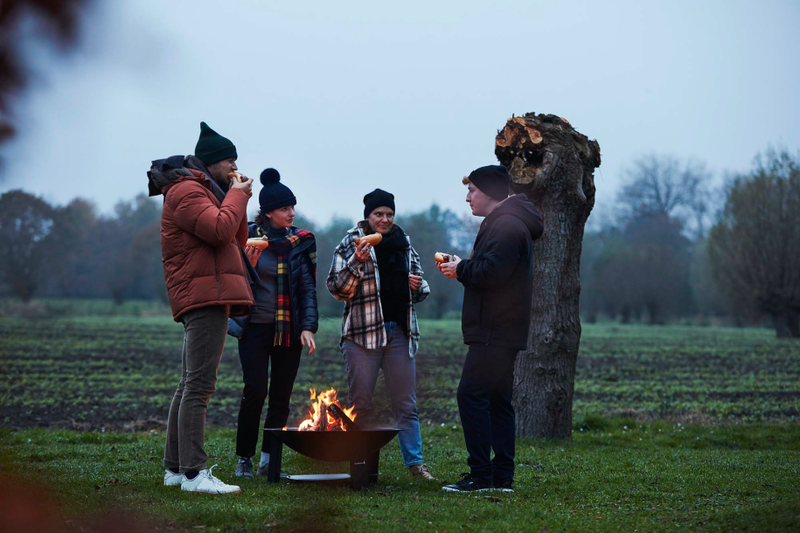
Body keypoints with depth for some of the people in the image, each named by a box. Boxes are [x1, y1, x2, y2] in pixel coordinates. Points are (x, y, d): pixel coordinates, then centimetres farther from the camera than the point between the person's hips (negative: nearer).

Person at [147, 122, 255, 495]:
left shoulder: (201, 191, 26)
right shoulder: (186, 191, -8)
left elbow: (237, 241, 23)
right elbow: (220, 230, -22)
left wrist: (238, 200, 12)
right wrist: (237, 196, -7)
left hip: (207, 299, 11)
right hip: (204, 295, -11)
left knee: (190, 386, 12)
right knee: (199, 386, -15)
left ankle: (175, 468, 16)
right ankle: (193, 473, -19)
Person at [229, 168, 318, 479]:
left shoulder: (301, 241, 5)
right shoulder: (248, 237, -1)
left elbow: (309, 288, 4)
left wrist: (308, 326, -7)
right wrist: (248, 263, -16)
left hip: (290, 329, 3)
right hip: (255, 326, -2)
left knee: (281, 396, 1)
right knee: (255, 390, -12)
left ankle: (269, 459, 9)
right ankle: (244, 458, 2)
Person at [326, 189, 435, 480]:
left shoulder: (404, 245, 14)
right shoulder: (350, 244, 1)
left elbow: (420, 289, 25)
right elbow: (336, 288, -4)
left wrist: (418, 287, 2)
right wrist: (357, 263, -18)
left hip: (400, 330, 4)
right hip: (363, 332, -3)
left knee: (406, 403, 4)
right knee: (361, 402, 1)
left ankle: (415, 462, 7)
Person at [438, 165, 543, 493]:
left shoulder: (506, 226, -14)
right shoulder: (502, 223, 21)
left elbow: (491, 272, -25)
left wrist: (461, 269, -9)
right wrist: (462, 267, 8)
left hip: (495, 331, -11)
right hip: (501, 331, 11)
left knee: (471, 395, -12)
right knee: (498, 401, 10)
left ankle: (481, 476, -12)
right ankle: (502, 476, 12)